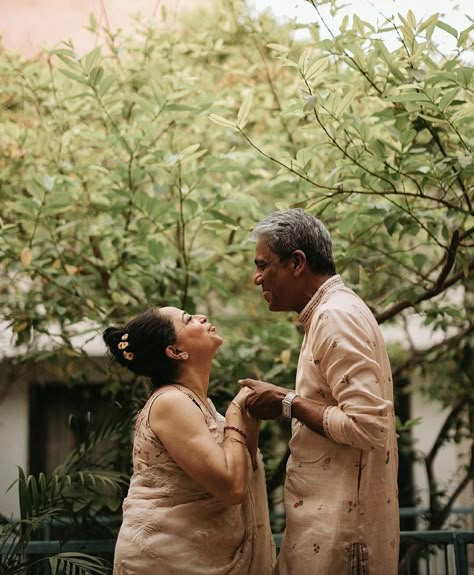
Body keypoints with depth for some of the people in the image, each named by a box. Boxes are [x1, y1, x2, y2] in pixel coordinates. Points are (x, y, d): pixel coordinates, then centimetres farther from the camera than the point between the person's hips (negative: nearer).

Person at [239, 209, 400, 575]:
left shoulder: (336, 317, -15)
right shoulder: (335, 311, 15)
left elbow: (366, 426, -23)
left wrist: (288, 403, -14)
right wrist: (291, 402, 11)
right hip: (331, 516, 9)